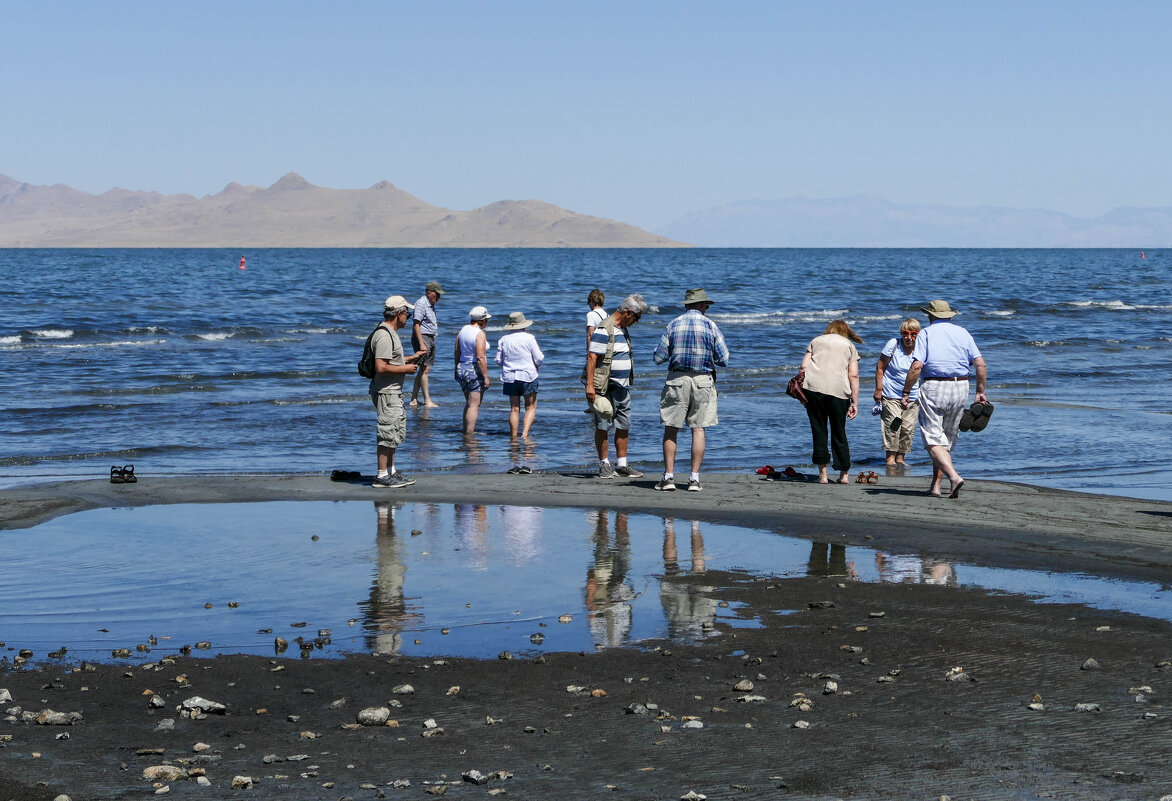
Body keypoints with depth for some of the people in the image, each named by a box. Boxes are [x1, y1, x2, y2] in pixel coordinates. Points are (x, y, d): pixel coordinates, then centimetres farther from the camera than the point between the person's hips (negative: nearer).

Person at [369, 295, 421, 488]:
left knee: (397, 432, 16)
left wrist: (409, 359, 21)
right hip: (386, 392, -11)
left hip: (394, 392, 11)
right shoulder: (384, 335, -20)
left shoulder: (391, 333, 14)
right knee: (389, 432, -7)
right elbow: (381, 367, -27)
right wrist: (405, 369, -16)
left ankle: (391, 472, 24)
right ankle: (382, 476, -2)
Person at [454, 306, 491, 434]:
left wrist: (457, 370, 22)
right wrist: (486, 377, -16)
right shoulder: (480, 334, -16)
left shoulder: (463, 330, 7)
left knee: (469, 404, 20)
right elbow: (480, 358, -21)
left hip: (462, 369, 8)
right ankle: (469, 434, -5)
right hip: (475, 371, -8)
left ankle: (466, 431, 26)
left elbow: (457, 352, 13)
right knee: (474, 405, -4)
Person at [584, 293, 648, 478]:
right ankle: (604, 465, 6)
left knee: (624, 427, 8)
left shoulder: (623, 330, 15)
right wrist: (590, 385, -25)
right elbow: (591, 358, -19)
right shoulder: (603, 331, -14)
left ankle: (622, 466, 12)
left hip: (623, 387, 9)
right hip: (605, 388, -9)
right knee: (603, 427, -1)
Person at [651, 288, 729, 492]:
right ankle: (694, 479, 0)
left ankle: (669, 476, 0)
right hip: (702, 380, 0)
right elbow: (723, 359, 0)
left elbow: (659, 357, 2)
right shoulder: (710, 326, 0)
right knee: (698, 429, 3)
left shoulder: (673, 325, 3)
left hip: (677, 379, 0)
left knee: (671, 429, 5)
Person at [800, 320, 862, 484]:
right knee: (839, 432, 10)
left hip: (813, 386, 0)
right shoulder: (849, 346, 18)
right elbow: (853, 375, 8)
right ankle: (843, 474, 12)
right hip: (839, 390, 0)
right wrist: (854, 403, 8)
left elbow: (804, 366, 9)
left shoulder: (816, 341, 21)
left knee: (818, 429, 4)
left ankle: (822, 473, 1)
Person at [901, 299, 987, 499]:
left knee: (933, 439, -7)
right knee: (947, 439, 15)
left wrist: (906, 392, -8)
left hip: (933, 388, -5)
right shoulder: (963, 333, 11)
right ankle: (935, 485, 15)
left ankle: (954, 476, -28)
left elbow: (917, 366, -12)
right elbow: (980, 363, 4)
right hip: (961, 388, 5)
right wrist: (980, 392, 12)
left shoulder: (926, 333, 0)